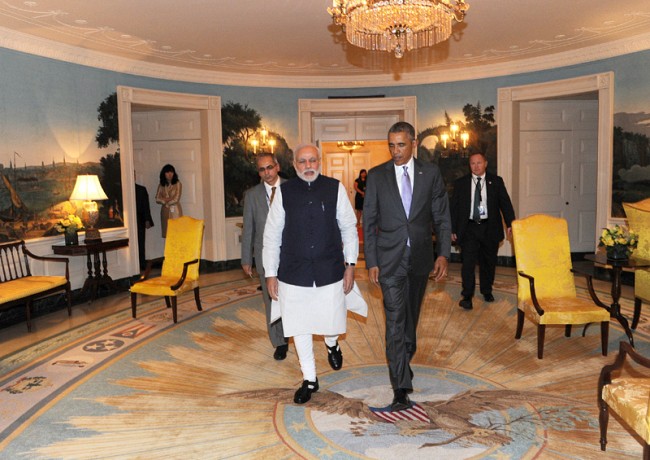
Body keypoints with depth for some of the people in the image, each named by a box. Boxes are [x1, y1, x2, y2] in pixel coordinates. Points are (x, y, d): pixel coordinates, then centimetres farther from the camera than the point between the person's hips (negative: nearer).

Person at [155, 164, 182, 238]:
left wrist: (165, 201, 4)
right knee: (167, 234, 0)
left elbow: (176, 199, -7)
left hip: (175, 210, -3)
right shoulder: (161, 185, 10)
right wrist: (167, 199, -9)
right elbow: (157, 199, 3)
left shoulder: (178, 184, -1)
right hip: (165, 211, 4)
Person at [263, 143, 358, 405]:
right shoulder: (284, 192, -2)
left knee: (332, 323, 6)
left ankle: (331, 344, 46)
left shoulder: (335, 188, -1)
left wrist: (350, 265, 0)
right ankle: (309, 380, 30)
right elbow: (271, 235, 1)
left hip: (330, 271, 0)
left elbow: (349, 228, 4)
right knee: (300, 328, 10)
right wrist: (270, 273, 0)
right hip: (294, 273, 1)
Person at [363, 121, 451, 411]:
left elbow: (442, 217, 3)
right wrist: (371, 261, -5)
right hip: (390, 259, -2)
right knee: (395, 321, -6)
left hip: (420, 258, 2)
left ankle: (403, 361, 40)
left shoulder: (431, 173, 2)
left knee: (411, 317, 17)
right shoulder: (377, 176, -2)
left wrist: (443, 254, -6)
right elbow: (369, 221, 0)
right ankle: (401, 388, 0)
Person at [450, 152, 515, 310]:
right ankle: (467, 296, 2)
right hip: (468, 228, -1)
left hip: (490, 228, 1)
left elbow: (505, 203, 3)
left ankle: (487, 291, 30)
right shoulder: (460, 183, 4)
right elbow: (454, 207, 4)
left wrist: (510, 224, -7)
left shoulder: (496, 182, 5)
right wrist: (453, 229, -1)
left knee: (489, 262, 12)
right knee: (468, 262, -7)